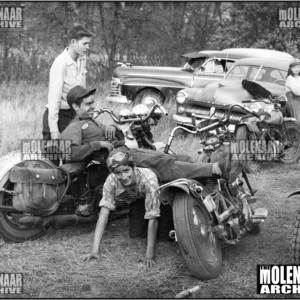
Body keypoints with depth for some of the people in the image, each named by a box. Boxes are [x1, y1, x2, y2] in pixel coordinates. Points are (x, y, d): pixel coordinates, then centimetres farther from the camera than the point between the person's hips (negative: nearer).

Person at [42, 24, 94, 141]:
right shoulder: (60, 62, -18)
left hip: (75, 114, 7)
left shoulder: (82, 59, 4)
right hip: (59, 115, -7)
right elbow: (54, 97, -20)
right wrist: (54, 130, -22)